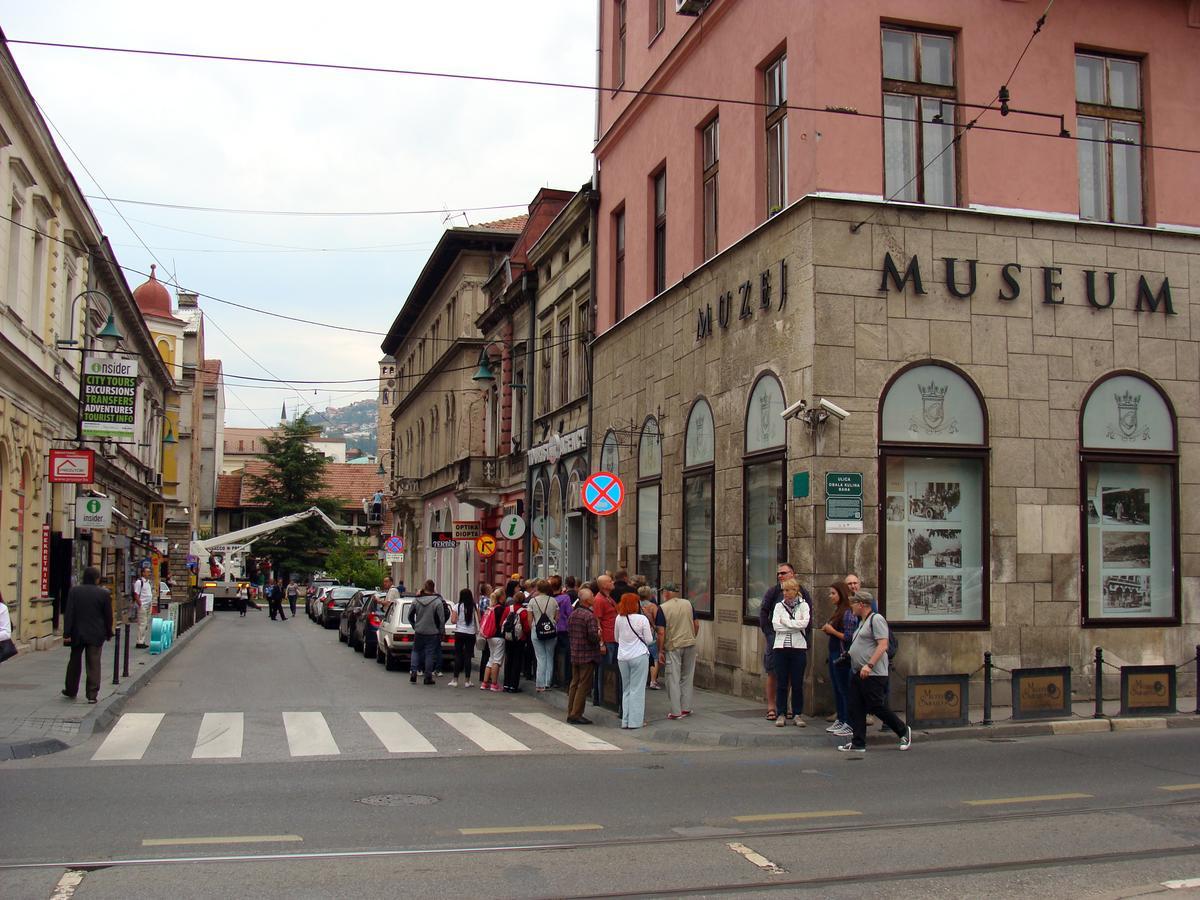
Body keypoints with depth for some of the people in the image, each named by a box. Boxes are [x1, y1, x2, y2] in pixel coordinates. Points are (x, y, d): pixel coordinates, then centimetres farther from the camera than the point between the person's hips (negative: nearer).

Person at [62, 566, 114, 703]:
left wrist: (67, 633, -4)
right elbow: (108, 616, -2)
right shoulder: (104, 593, -7)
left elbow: (69, 614, -6)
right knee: (94, 664, 1)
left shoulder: (74, 591, -4)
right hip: (96, 634, -2)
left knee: (74, 661, 18)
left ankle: (71, 690, 30)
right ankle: (92, 694, -3)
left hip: (77, 633, 2)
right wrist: (109, 633, 9)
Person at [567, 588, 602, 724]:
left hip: (574, 654, 8)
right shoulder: (590, 616, -18)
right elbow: (593, 636, -22)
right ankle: (576, 714, 0)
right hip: (587, 655, -8)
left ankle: (571, 713, 20)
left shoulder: (572, 614, 7)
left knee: (574, 683, 15)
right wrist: (599, 637, -2)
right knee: (584, 685, -1)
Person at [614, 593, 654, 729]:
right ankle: (635, 720, 2)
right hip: (639, 656, -4)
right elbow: (649, 640, -7)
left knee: (626, 689, 13)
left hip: (622, 657, 4)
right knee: (637, 689, 2)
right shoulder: (642, 619, -11)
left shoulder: (619, 619, 1)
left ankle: (625, 720, 13)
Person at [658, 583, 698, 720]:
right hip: (690, 644, 4)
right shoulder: (688, 604, 3)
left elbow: (661, 632, -12)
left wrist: (660, 650, -4)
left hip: (673, 647, -4)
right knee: (687, 678, 15)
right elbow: (696, 625, 7)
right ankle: (686, 708, 18)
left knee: (674, 679, 3)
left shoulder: (663, 608, -9)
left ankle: (676, 712, 2)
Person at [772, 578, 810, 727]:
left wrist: (785, 622, -7)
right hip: (781, 647, 1)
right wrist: (795, 625, -9)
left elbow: (804, 623, -13)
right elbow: (776, 625, -5)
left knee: (797, 683, 2)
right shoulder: (779, 605, 8)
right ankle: (781, 714, 9)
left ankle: (797, 714, 11)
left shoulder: (803, 605, 4)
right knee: (781, 683, 2)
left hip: (798, 647, -1)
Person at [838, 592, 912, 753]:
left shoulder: (876, 619, -12)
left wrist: (869, 665, -27)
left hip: (873, 674, -10)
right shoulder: (862, 622, 18)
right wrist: (849, 654, 17)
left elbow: (883, 646, -21)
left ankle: (904, 731, 15)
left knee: (876, 707, -4)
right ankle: (858, 743, 10)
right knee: (856, 709, 6)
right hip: (857, 673, 10)